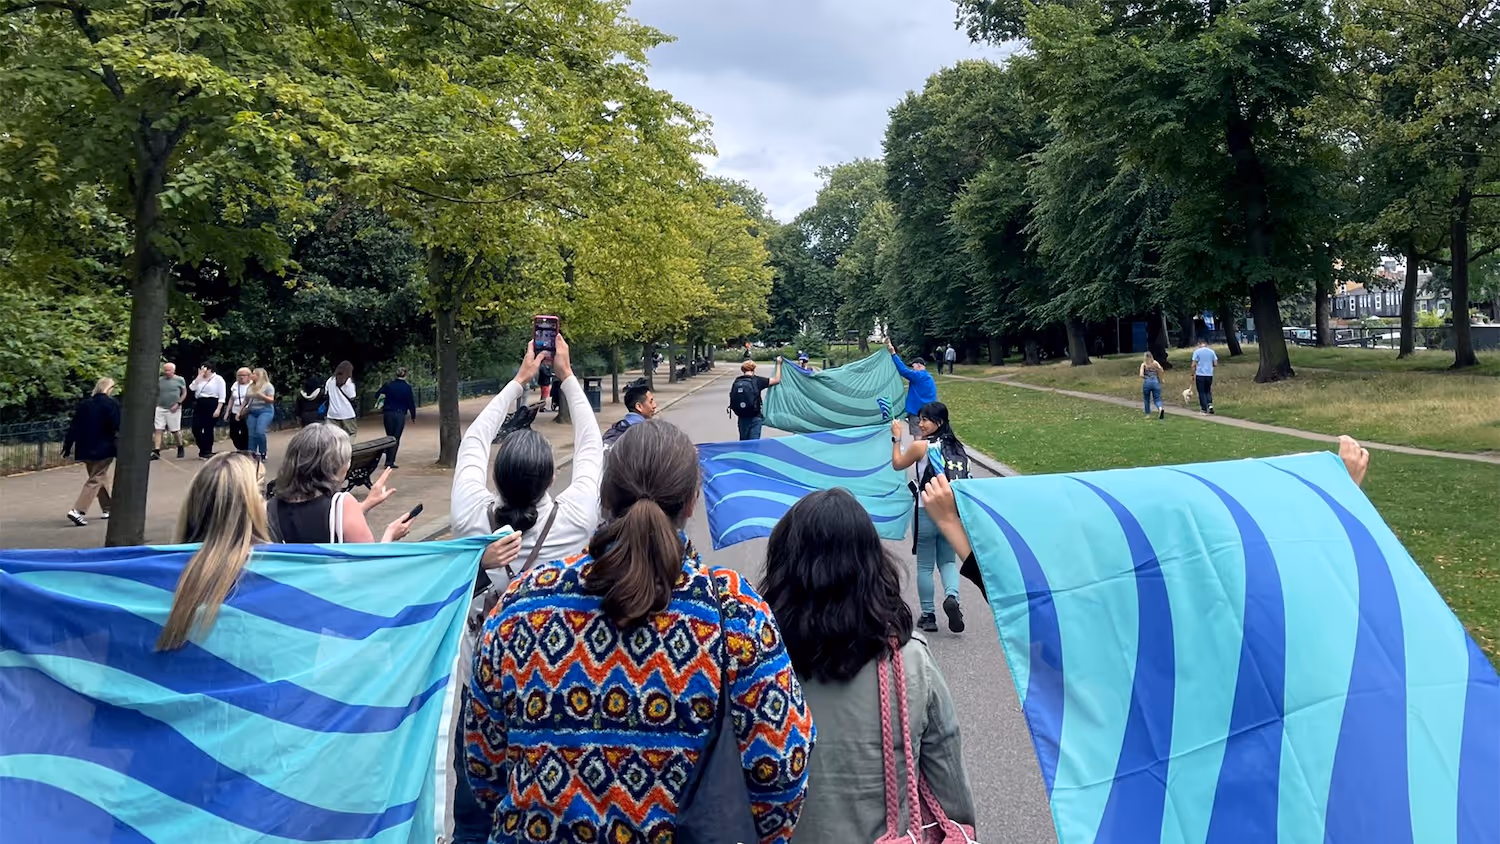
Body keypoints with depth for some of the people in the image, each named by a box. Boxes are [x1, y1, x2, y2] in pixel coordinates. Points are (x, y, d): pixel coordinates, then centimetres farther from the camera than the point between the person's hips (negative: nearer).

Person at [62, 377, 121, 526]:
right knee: (96, 480, -4)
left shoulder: (84, 404, 8)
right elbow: (117, 427, -14)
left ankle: (107, 509, 27)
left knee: (102, 477, 20)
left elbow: (74, 427, 8)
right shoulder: (111, 403, -9)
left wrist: (67, 446, 13)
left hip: (86, 449, 6)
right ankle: (78, 511, -15)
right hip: (103, 449, -6)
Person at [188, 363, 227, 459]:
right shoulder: (200, 379, 17)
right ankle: (204, 451, 15)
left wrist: (218, 409, -16)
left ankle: (207, 452, 9)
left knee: (208, 429, -3)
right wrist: (199, 376, -2)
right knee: (196, 429, 0)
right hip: (200, 405, 6)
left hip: (212, 405, -6)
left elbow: (222, 395, -7)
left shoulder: (218, 379, -1)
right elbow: (192, 388, -1)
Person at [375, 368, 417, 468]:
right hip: (400, 414, -2)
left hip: (388, 414, 2)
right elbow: (411, 403, -2)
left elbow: (377, 395, 5)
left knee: (389, 437, 14)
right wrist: (413, 416, 9)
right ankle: (390, 462, -4)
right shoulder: (407, 387, -5)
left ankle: (388, 461, 13)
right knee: (396, 438, 2)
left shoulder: (388, 384, 0)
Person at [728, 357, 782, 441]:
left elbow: (732, 401, 6)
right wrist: (778, 364, 5)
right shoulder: (756, 380, -10)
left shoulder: (736, 382, 1)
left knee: (743, 442, 16)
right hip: (755, 418, -4)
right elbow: (777, 380, -5)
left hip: (742, 418, 4)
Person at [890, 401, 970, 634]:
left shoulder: (921, 446, -9)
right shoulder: (957, 447, 5)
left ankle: (928, 615, 13)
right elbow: (963, 479, 9)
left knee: (925, 566, 8)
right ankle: (951, 596, -10)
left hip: (927, 512, -4)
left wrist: (896, 438, 15)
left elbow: (897, 464, 6)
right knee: (948, 561, 16)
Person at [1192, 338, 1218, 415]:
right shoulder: (1212, 351, 3)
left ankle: (1204, 410, 4)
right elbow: (1215, 364, 4)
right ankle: (1210, 404, 1)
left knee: (1202, 392, 4)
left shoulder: (1197, 352, -6)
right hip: (1209, 375, 3)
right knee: (1208, 391, 20)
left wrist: (1193, 375, 1)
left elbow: (1194, 365, -9)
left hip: (1200, 375, -3)